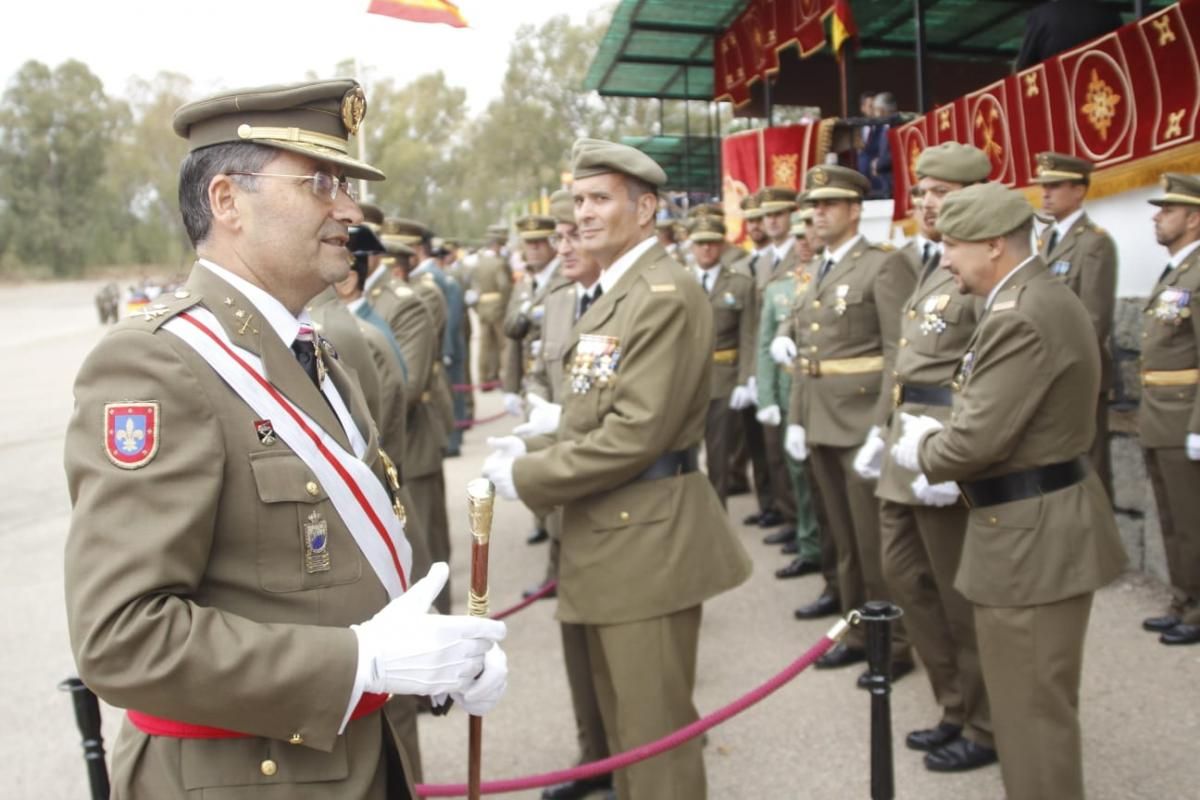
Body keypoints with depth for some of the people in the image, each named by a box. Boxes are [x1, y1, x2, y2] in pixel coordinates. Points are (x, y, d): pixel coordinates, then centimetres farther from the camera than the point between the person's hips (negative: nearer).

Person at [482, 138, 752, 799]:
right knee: (622, 719, 22)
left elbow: (637, 432, -24)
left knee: (654, 725, 2)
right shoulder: (612, 294, 15)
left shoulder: (666, 295, -17)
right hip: (607, 534, 10)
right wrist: (532, 448, 2)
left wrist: (525, 476, -16)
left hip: (647, 538, -10)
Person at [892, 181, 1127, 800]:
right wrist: (940, 434, 5)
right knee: (1038, 697, 25)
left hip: (1032, 534, -11)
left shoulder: (1021, 317, -24)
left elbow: (978, 439, -26)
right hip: (1041, 518, 11)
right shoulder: (1042, 297, 10)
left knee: (1032, 707, 5)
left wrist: (920, 452, -6)